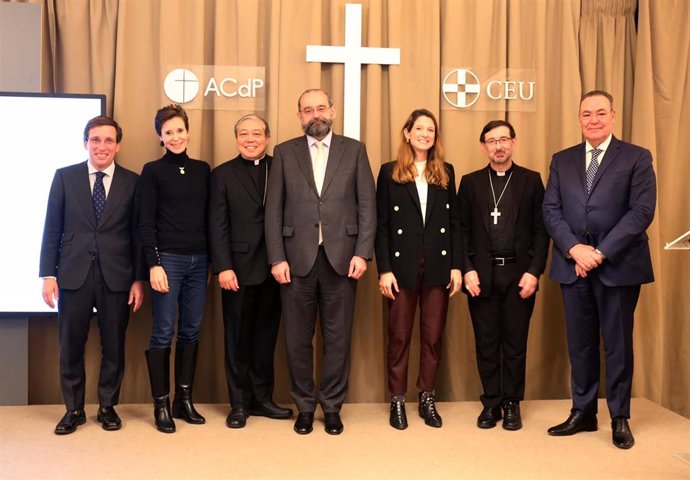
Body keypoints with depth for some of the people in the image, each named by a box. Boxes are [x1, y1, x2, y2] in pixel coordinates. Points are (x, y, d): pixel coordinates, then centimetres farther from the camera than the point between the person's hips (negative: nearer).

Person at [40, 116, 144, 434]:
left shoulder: (132, 182, 4)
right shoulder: (65, 177, 5)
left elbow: (138, 234, 4)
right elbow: (52, 230, 4)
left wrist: (138, 279, 0)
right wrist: (48, 275, -2)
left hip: (116, 277, 0)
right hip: (74, 275, 0)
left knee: (114, 346, 7)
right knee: (70, 347, 6)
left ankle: (107, 407, 24)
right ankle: (74, 409, 22)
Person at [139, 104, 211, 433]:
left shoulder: (203, 169, 10)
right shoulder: (153, 171, -1)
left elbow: (209, 217, 12)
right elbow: (146, 223, -4)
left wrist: (214, 259, 7)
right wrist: (154, 264, -12)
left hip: (198, 260, 4)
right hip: (167, 259, -4)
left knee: (191, 331, 8)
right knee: (163, 333, -1)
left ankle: (184, 399, 18)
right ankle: (161, 404, 9)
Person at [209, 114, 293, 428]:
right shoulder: (222, 175, 4)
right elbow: (217, 226, -1)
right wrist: (223, 267, -10)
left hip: (274, 268, 2)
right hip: (239, 269, -1)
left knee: (266, 337, 10)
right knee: (238, 339, 7)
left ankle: (261, 398, 23)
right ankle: (239, 403, 18)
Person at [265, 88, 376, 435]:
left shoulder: (354, 150, 8)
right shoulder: (284, 153, 8)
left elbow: (367, 205, 3)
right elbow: (273, 209, 4)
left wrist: (362, 252, -6)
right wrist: (277, 258, -4)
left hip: (340, 257, 0)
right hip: (297, 258, 1)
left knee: (338, 338, 6)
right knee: (298, 339, 7)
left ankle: (332, 406, 20)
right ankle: (304, 406, 22)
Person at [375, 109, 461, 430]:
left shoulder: (445, 172, 11)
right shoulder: (390, 172, 3)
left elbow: (454, 222, 9)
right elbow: (381, 225, -1)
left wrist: (456, 266, 2)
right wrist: (384, 270, -8)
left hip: (438, 266, 2)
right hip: (402, 265, -2)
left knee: (433, 336, 6)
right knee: (399, 335, 4)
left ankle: (427, 398, 19)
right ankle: (397, 400, 15)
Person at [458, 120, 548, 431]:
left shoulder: (531, 181, 6)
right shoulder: (470, 182, 9)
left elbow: (541, 230, 2)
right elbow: (462, 230, 5)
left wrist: (533, 271, -7)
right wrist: (468, 270, -5)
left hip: (519, 274, -1)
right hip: (482, 274, 1)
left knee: (515, 343, 5)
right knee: (486, 342, 6)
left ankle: (512, 404, 18)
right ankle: (491, 402, 17)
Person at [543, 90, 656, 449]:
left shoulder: (637, 158, 0)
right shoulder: (562, 160, 11)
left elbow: (642, 211, -9)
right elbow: (551, 210, 4)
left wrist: (601, 253, -15)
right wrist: (573, 249, -11)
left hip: (618, 265, -3)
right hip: (573, 266, 3)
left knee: (618, 343, 6)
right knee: (580, 342, 10)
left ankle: (620, 418, 19)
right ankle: (583, 412, 22)